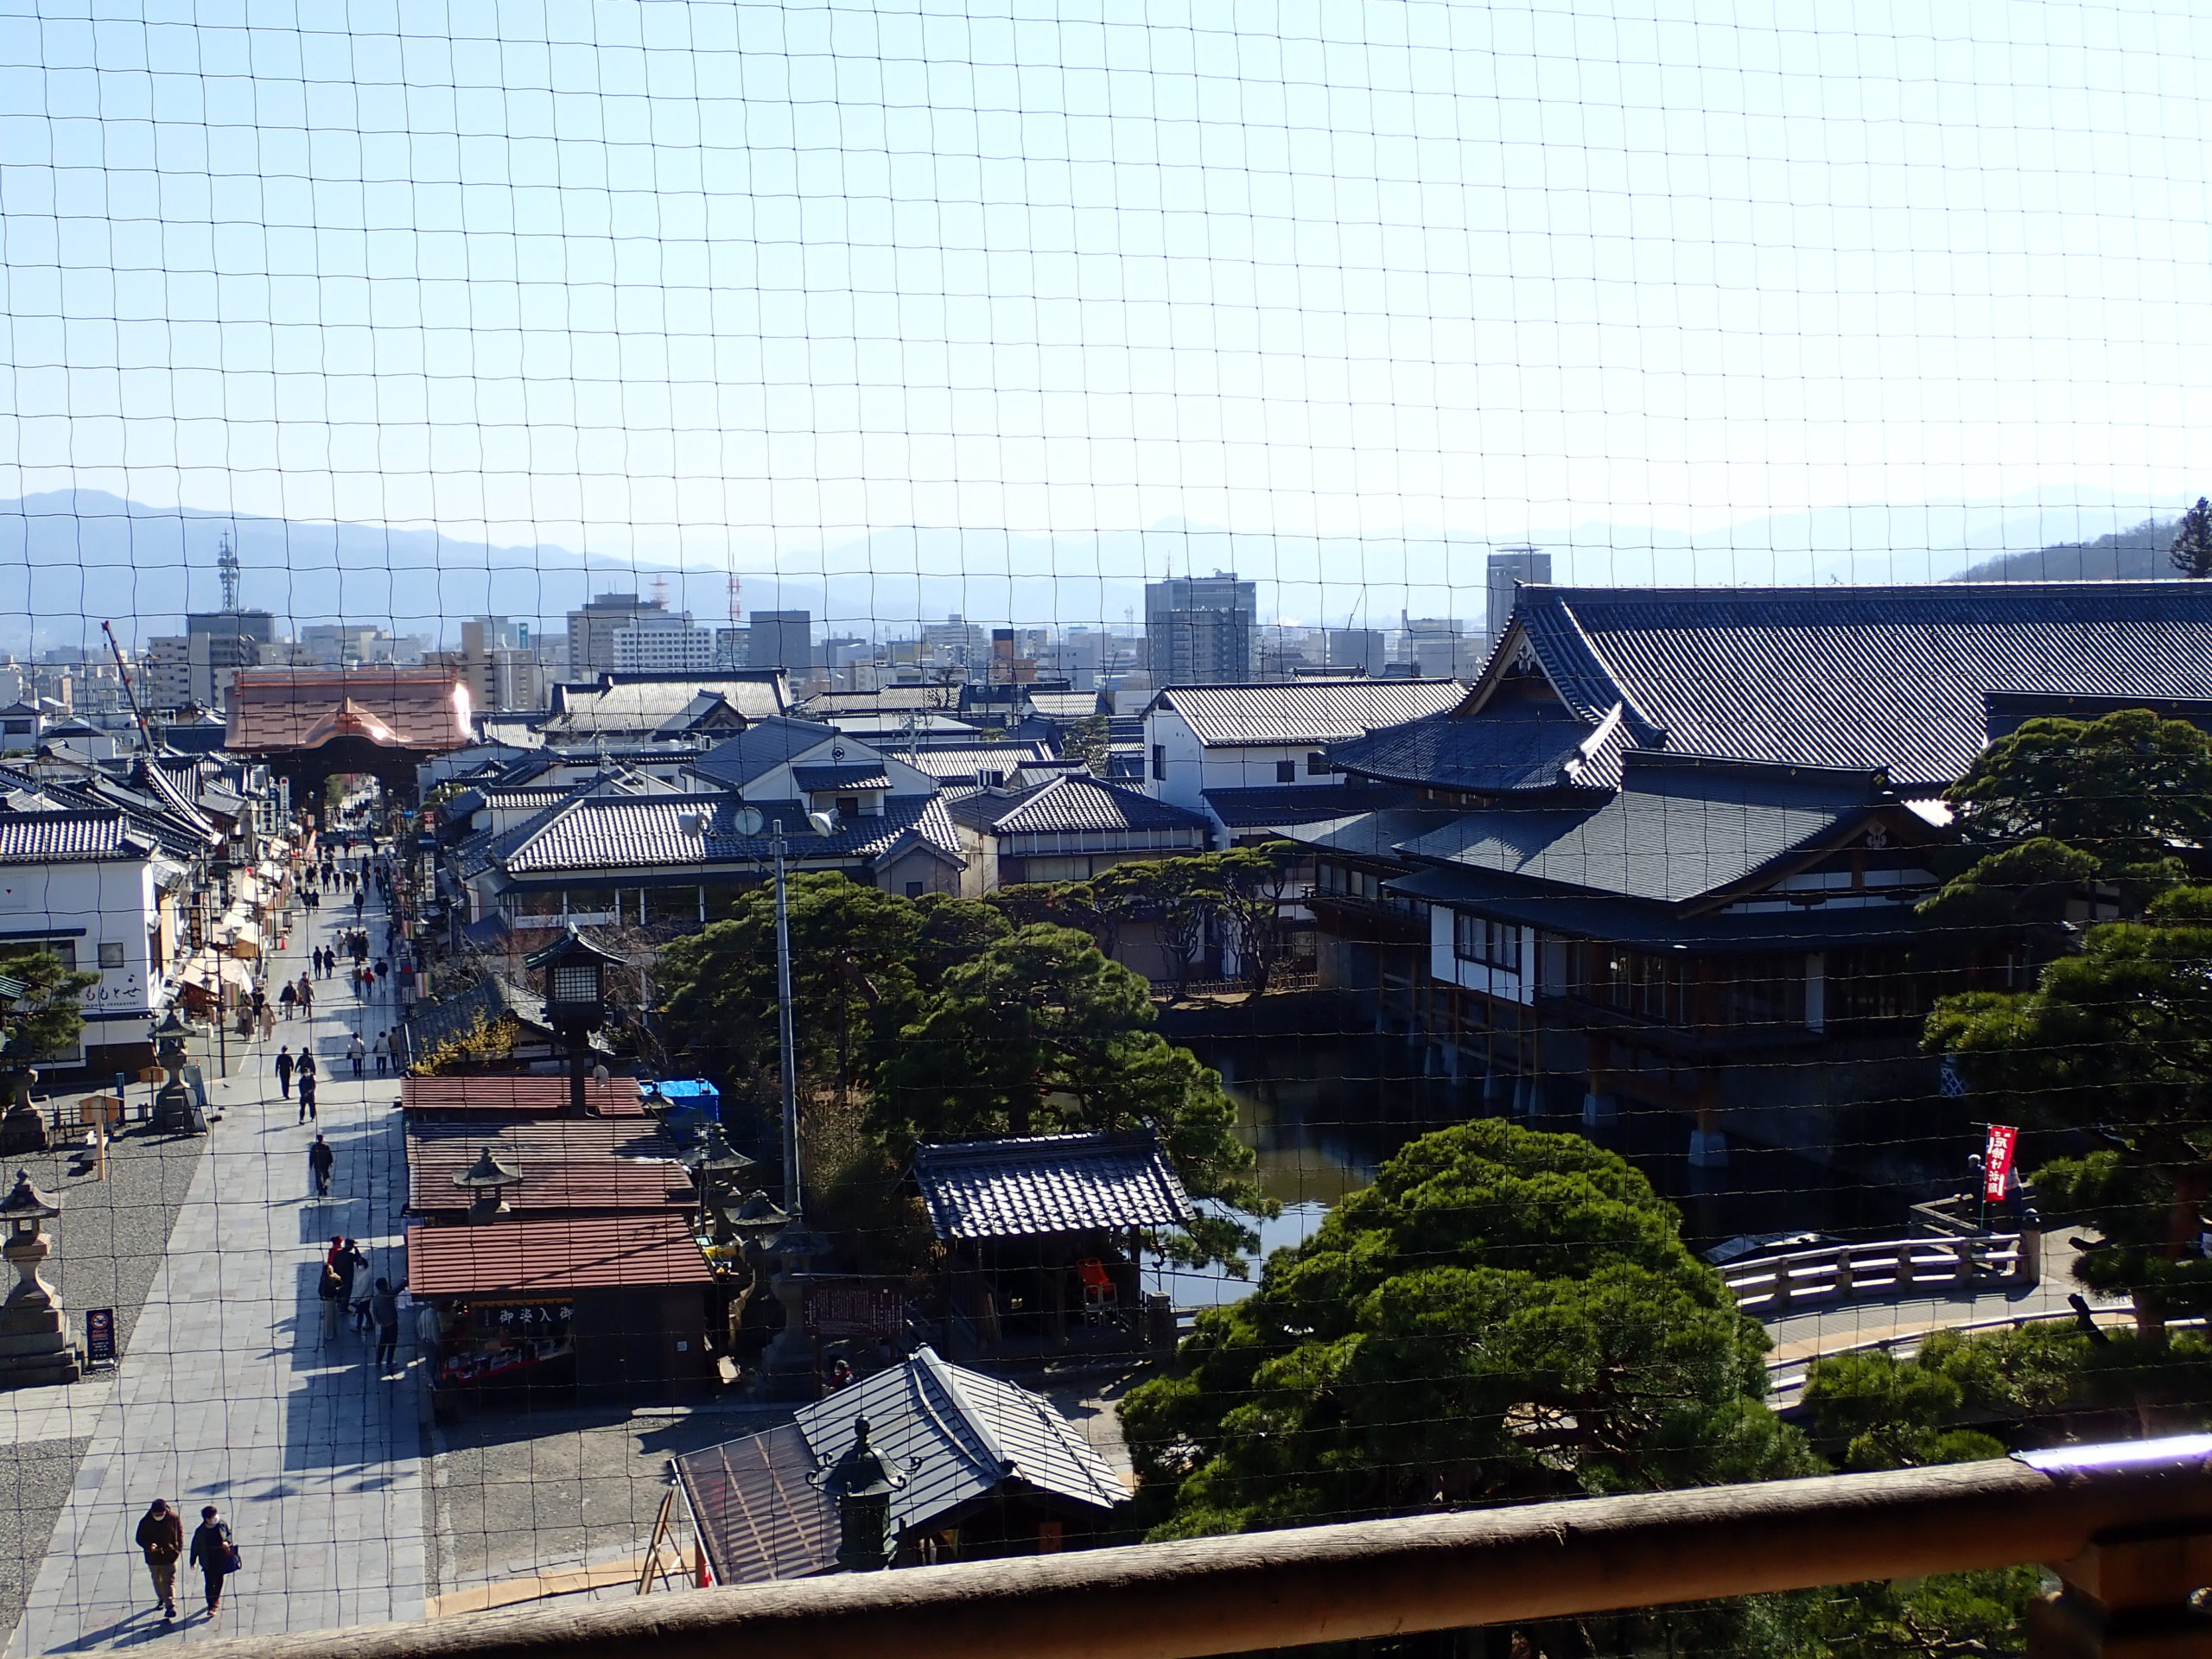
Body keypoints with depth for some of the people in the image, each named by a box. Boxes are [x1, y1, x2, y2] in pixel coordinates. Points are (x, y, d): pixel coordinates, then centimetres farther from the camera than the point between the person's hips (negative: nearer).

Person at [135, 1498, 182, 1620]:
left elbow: (180, 1535, 0)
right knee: (157, 1580, 20)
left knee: (169, 1582, -9)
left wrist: (178, 1550, -9)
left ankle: (170, 1606, -13)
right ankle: (161, 1599, 43)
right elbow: (140, 1539, -4)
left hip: (169, 1556, -3)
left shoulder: (174, 1518, -12)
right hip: (153, 1557, 3)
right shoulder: (145, 1522, -11)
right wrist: (149, 1546, -24)